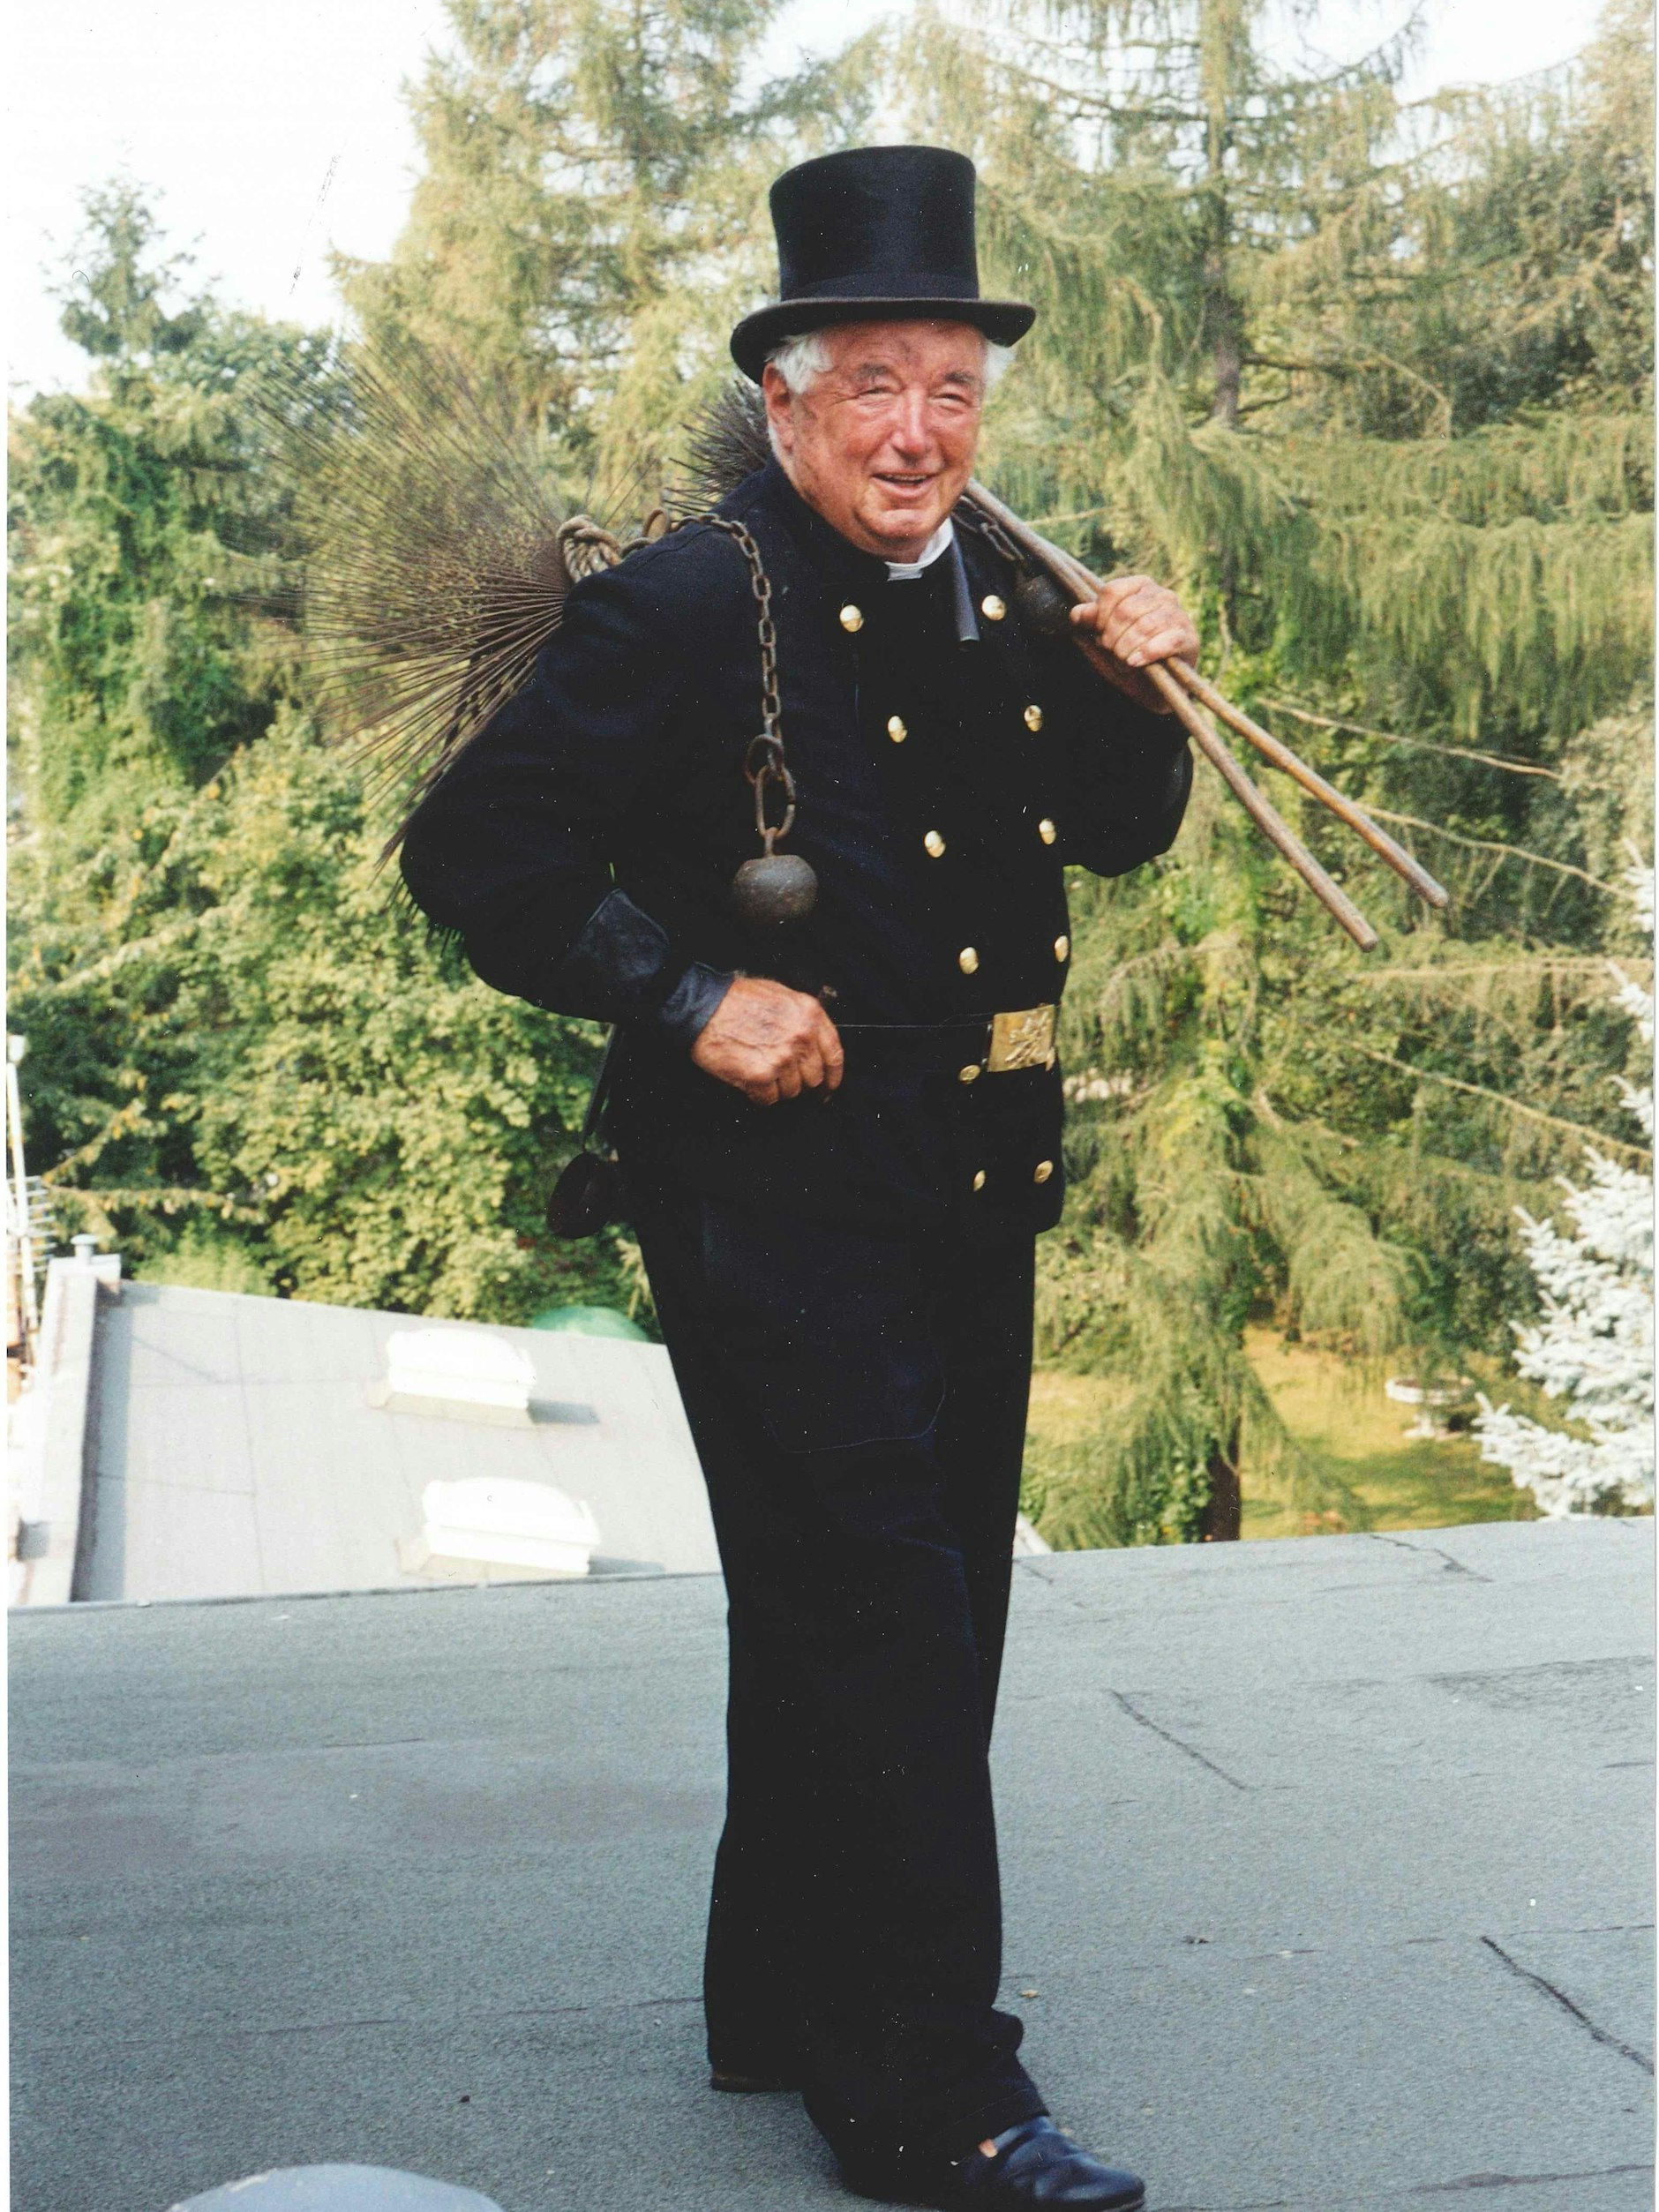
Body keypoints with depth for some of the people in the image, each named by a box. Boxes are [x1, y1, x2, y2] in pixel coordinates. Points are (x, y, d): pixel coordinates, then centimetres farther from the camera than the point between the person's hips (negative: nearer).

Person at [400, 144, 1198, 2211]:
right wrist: (691, 993, -19)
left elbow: (1116, 834, 20)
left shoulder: (1005, 600, 9)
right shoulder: (690, 604, -11)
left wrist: (1138, 694, 0)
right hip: (775, 1177, -8)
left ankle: (794, 2004, 33)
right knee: (875, 1613, -6)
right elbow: (472, 849, -13)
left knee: (919, 1607, 16)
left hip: (974, 1185, 8)